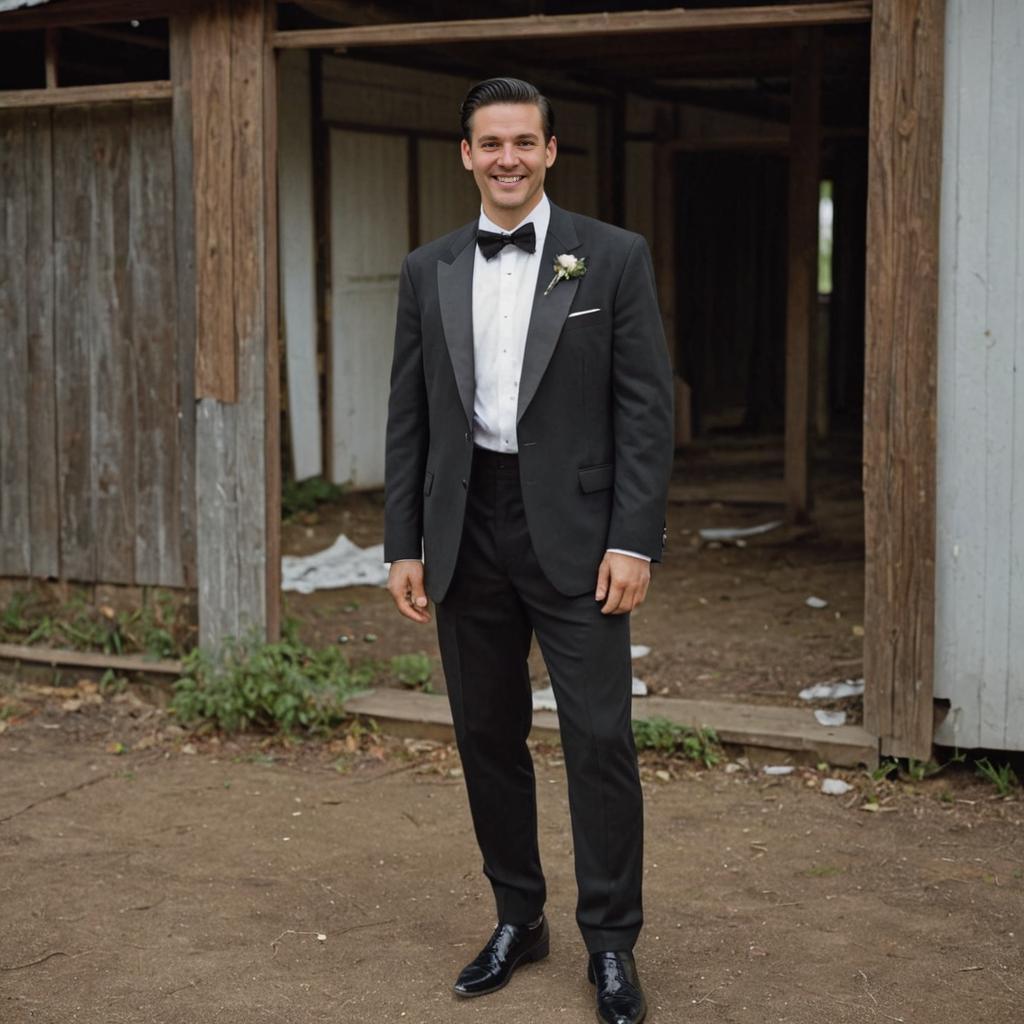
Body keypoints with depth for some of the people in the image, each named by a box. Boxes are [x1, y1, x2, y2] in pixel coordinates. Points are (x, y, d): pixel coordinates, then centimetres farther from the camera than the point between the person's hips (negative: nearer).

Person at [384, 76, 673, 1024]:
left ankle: (612, 944, 10)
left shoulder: (615, 257, -2)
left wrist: (633, 543, -11)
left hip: (573, 529, -3)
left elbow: (647, 407, -5)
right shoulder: (428, 271, 8)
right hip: (467, 532, 4)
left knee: (600, 735, -4)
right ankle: (518, 919, 26)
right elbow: (409, 417, 9)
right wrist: (403, 544, 4)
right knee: (488, 734, 11)